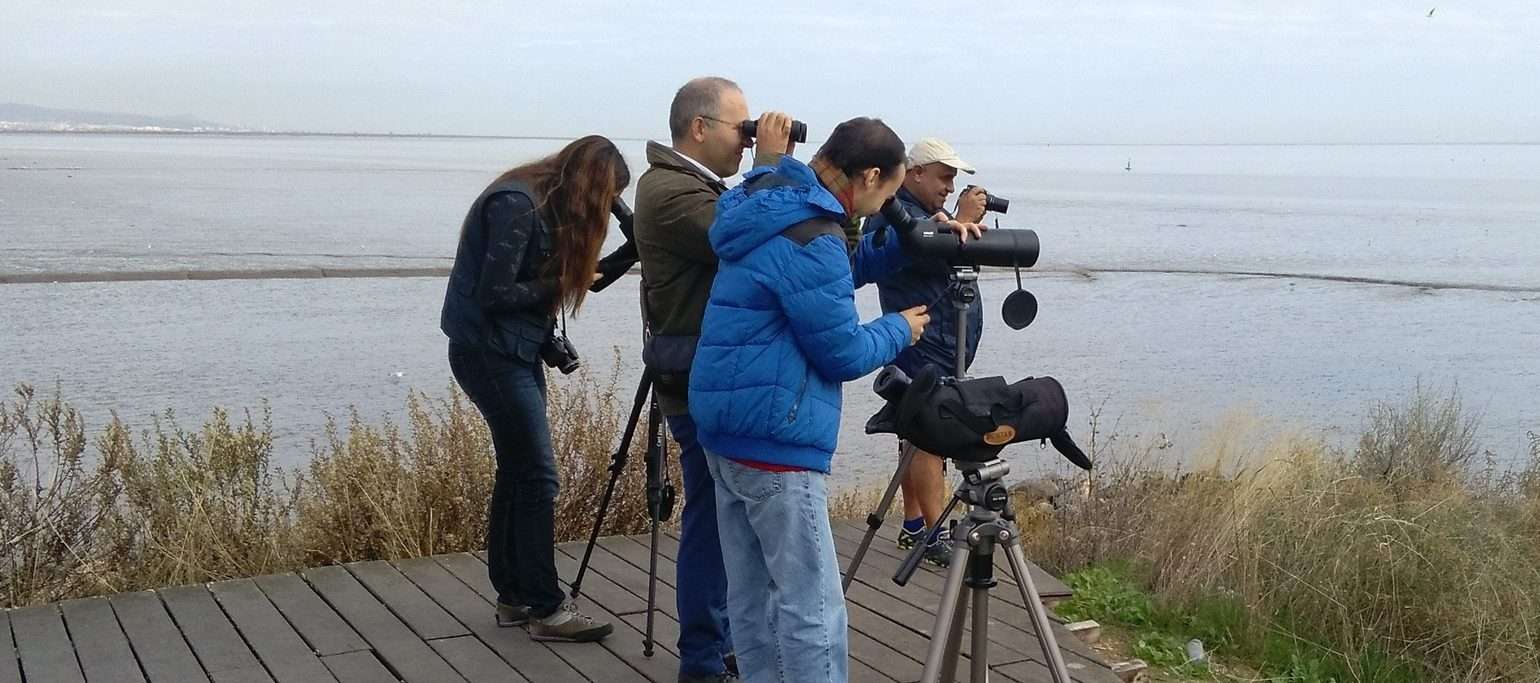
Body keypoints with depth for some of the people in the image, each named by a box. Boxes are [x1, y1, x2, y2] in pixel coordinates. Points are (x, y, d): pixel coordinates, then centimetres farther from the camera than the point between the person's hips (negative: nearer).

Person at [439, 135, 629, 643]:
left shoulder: (542, 203, 11)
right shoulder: (516, 204, -19)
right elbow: (495, 293, -22)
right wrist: (555, 285, -10)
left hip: (515, 352, 10)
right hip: (491, 353, -10)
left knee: (517, 472, 12)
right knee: (536, 477, -7)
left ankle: (513, 596, 20)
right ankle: (545, 610, 0)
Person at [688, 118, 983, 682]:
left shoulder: (778, 206, 11)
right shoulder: (809, 240, -18)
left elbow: (848, 264, 26)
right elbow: (843, 354, -13)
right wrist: (899, 330, 5)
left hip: (728, 429, 10)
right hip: (775, 439, -10)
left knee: (750, 592, 15)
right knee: (812, 606, -4)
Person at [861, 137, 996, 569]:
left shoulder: (925, 212, 20)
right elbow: (931, 258, -23)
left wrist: (968, 226, 5)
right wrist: (962, 221, -13)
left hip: (943, 346, 11)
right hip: (924, 349, -11)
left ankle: (914, 526, 18)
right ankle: (935, 537, -11)